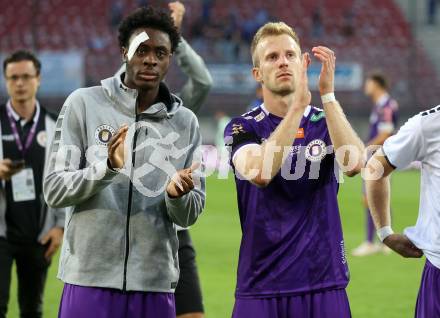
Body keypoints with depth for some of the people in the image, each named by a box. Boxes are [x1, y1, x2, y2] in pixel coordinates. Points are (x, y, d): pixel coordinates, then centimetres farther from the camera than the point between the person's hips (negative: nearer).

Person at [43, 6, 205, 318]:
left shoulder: (185, 122, 6)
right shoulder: (84, 104, -1)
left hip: (156, 284, 2)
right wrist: (107, 167, -20)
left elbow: (189, 215, 6)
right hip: (90, 280, -2)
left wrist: (177, 194, -16)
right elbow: (54, 190, -4)